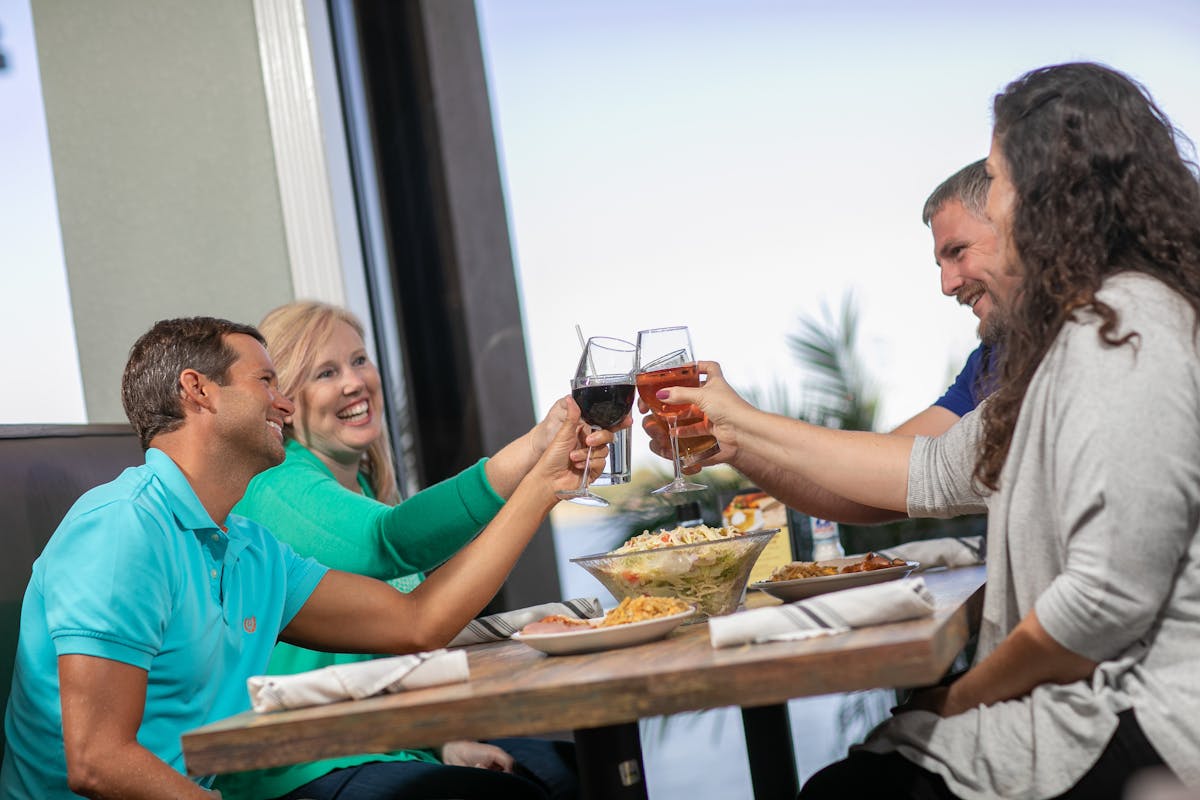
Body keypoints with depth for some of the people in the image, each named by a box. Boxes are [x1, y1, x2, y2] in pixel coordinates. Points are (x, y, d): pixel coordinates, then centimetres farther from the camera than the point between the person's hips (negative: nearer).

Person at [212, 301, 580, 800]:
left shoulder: (362, 485, 13)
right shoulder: (278, 488, -16)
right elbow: (389, 540, -37)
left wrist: (448, 742, 3)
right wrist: (533, 448, -47)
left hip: (400, 744, 9)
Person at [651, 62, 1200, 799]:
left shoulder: (1125, 330, -18)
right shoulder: (1089, 329, 15)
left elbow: (1109, 594, -24)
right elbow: (938, 471, 18)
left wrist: (965, 697, -7)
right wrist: (743, 427, 22)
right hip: (1103, 699, 9)